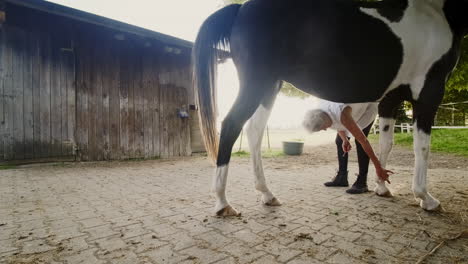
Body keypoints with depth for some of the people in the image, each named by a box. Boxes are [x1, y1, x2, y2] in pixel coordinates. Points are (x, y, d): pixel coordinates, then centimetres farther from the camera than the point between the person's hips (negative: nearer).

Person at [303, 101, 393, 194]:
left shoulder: (343, 115, -45)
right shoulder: (320, 112, -25)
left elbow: (363, 140, -41)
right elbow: (337, 123, -2)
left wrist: (378, 168, -37)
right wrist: (345, 140, -15)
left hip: (367, 108, -7)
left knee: (359, 141, -23)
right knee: (339, 141, 2)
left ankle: (362, 182, -16)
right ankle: (342, 178, 11)